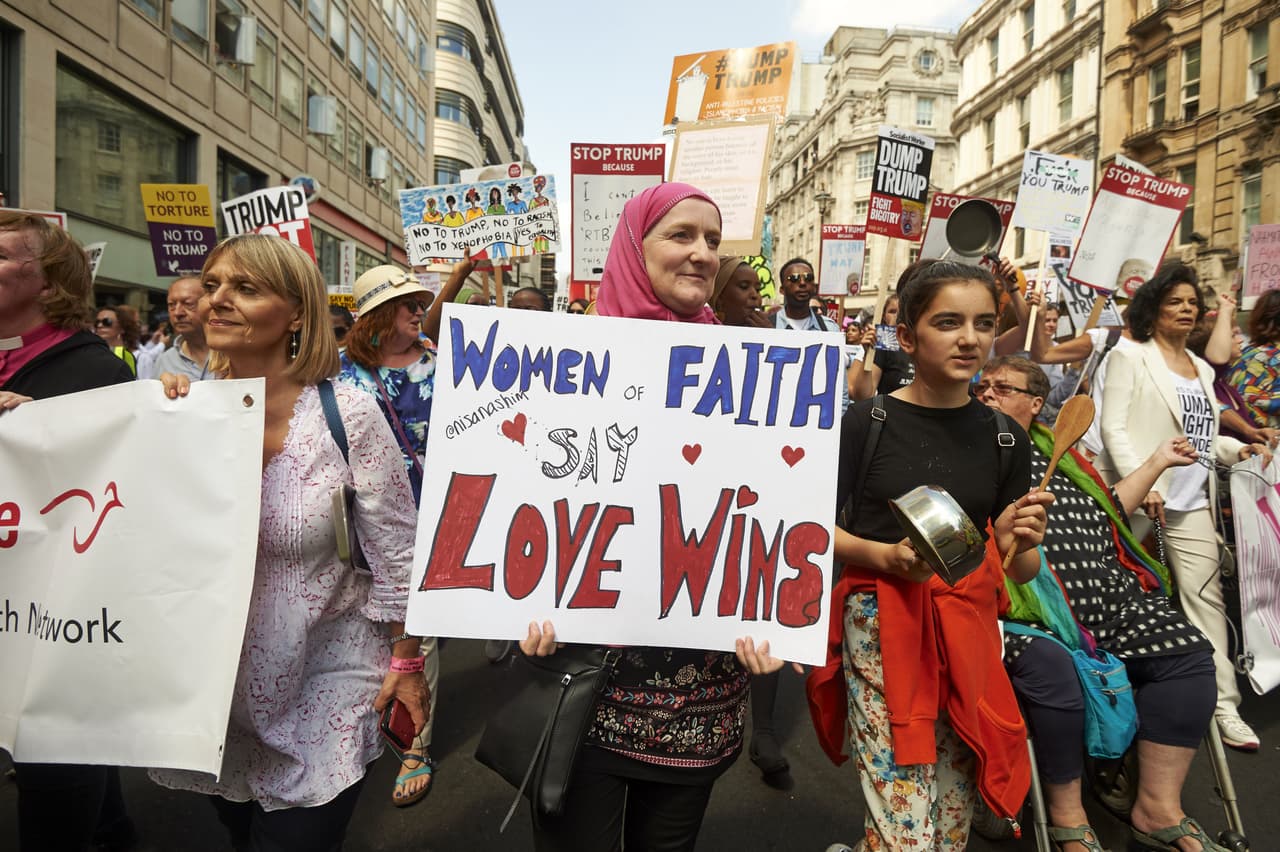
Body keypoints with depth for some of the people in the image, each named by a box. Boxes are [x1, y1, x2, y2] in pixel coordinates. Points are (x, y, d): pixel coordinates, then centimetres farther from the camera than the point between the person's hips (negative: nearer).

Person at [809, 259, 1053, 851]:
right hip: (881, 629, -4)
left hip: (968, 632, 4)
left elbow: (1022, 574, 9)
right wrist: (884, 555, -19)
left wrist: (1018, 544, -12)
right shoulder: (868, 420, -5)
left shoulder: (1005, 439, 6)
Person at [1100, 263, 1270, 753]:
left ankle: (1223, 703, 10)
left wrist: (1238, 449, 4)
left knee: (1206, 597, 4)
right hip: (1143, 501, -6)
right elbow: (1114, 428, -10)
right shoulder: (1130, 358, -1)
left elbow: (1203, 438, 24)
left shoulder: (1202, 370, 20)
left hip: (1194, 502, 6)